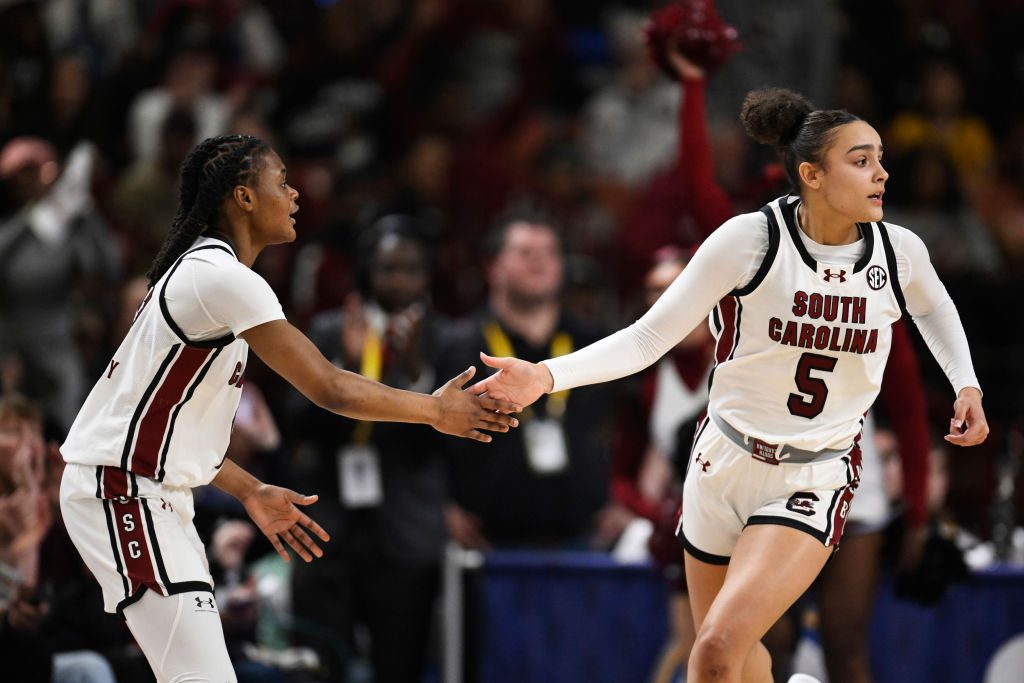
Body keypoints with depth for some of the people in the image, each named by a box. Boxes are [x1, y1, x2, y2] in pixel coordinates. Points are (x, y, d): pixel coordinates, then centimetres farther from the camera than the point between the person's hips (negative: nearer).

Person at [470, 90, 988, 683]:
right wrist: (547, 376, -28)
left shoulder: (899, 251, -9)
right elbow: (648, 338, -15)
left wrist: (968, 386, 6)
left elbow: (934, 307, 18)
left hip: (815, 483, -1)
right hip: (726, 462, 1)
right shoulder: (750, 240, -17)